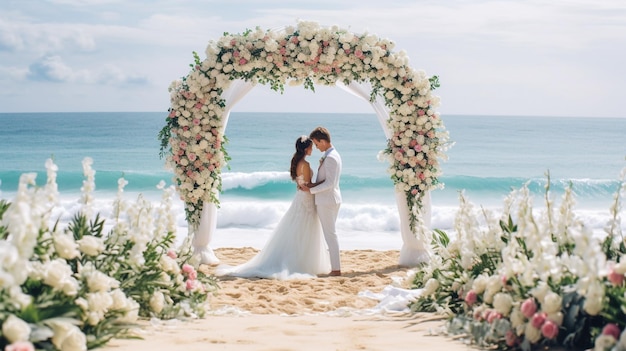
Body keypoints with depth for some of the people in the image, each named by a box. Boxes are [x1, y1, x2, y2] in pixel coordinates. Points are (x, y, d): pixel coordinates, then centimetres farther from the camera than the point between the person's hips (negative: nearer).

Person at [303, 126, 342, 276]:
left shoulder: (330, 158, -19)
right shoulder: (334, 154, 13)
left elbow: (329, 183, -24)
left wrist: (311, 190, -16)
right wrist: (313, 184, -1)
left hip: (326, 200, -10)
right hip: (333, 199, 10)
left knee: (330, 234, -6)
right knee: (331, 234, 14)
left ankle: (336, 269, -3)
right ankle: (335, 266, 18)